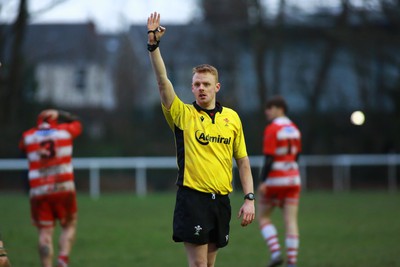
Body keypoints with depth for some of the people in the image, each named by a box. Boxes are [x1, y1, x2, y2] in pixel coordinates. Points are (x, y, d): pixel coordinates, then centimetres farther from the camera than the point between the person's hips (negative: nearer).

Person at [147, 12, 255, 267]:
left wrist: (249, 198, 5)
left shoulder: (232, 118, 10)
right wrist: (153, 46, -25)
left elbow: (243, 161, 13)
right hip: (193, 196, -4)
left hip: (221, 199, 4)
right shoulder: (183, 114, 1)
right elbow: (163, 81, -13)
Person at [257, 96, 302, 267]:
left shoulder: (272, 129, -12)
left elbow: (269, 158, -18)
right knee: (291, 221, 3)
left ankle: (275, 253, -7)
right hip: (293, 179, 6)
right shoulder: (294, 129, 11)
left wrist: (263, 182, -18)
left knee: (263, 217, 9)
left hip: (274, 180, -6)